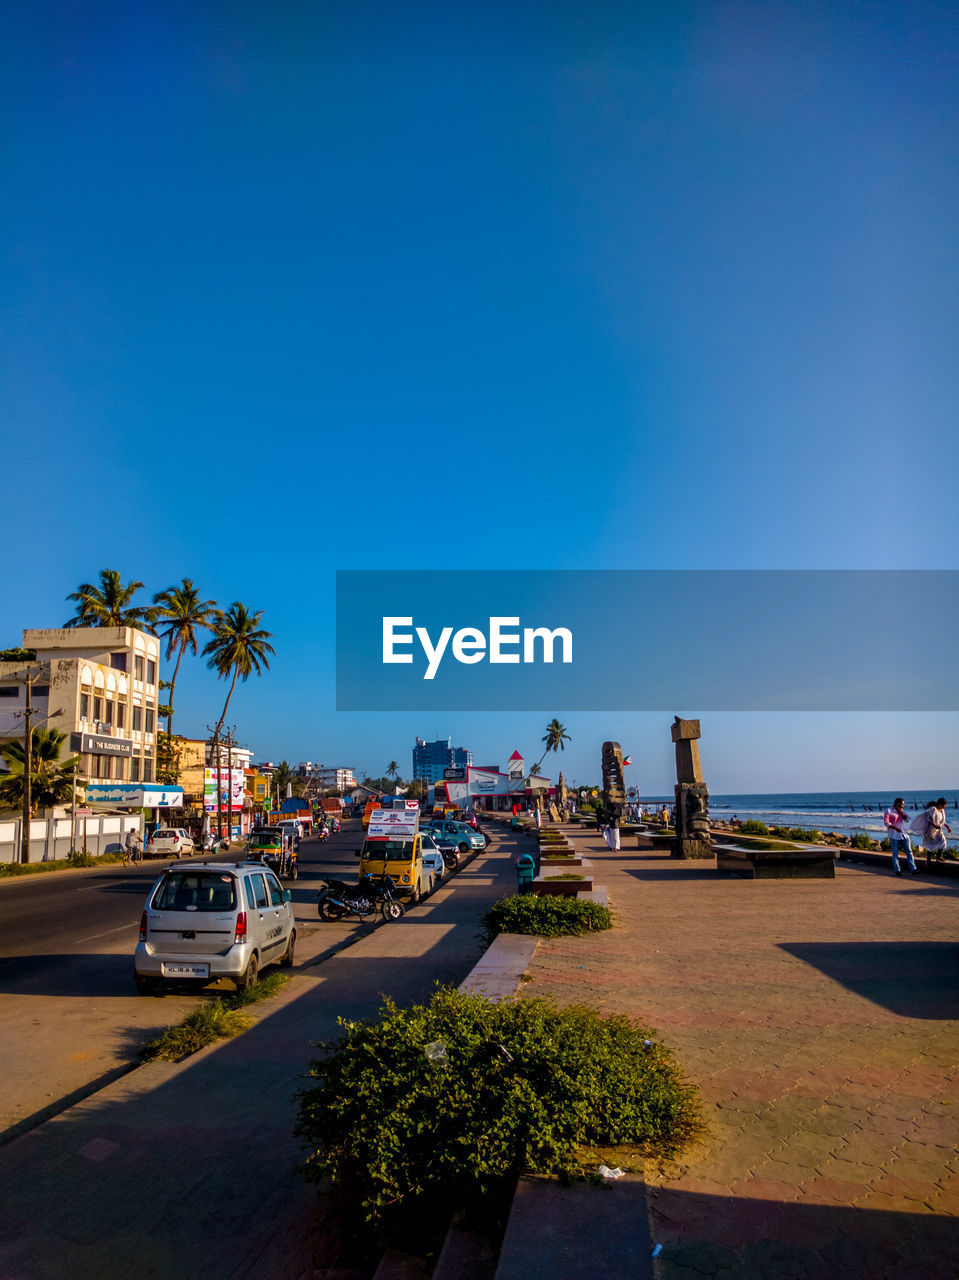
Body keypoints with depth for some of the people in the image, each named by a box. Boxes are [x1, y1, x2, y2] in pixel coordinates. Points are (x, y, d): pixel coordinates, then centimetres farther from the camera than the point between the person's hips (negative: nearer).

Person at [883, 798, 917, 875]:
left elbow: (906, 819, 3)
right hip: (894, 836, -5)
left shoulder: (901, 810, 13)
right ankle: (897, 870, 9)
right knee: (895, 853, 1)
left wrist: (900, 811, -7)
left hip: (903, 834, 6)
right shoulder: (888, 811, -7)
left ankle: (913, 869, 4)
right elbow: (886, 822, -15)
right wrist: (896, 828, -24)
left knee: (909, 851, 1)